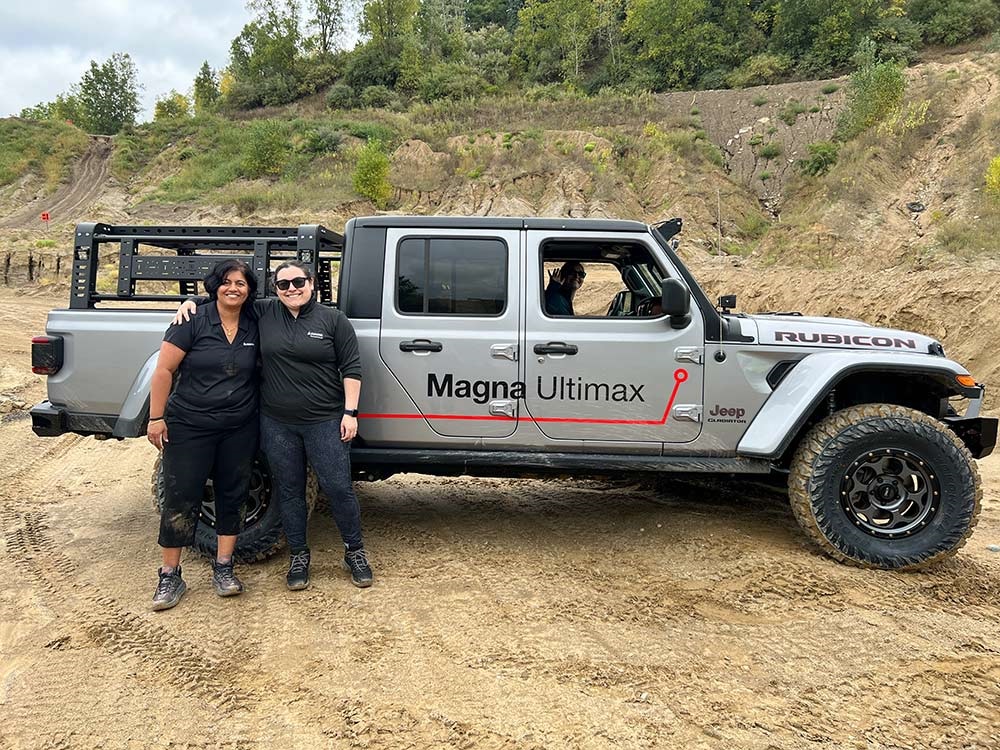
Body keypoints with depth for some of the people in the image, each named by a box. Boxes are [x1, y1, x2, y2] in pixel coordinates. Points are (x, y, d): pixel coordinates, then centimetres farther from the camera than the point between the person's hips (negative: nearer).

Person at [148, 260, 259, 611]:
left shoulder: (255, 326, 3)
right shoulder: (193, 322, -9)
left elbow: (261, 370, 14)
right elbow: (164, 370, -8)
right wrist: (157, 418, -11)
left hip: (240, 428, 4)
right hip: (189, 426, -3)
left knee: (232, 496, 9)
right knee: (180, 498, 1)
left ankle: (223, 568, 23)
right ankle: (170, 576, 14)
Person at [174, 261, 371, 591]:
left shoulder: (333, 319, -2)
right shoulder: (262, 313, 3)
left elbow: (351, 368, -2)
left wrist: (350, 411, -8)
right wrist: (191, 302, -2)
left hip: (325, 421, -2)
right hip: (277, 424, 3)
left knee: (338, 487, 1)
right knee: (289, 490, 12)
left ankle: (355, 552, 20)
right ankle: (298, 555, 28)